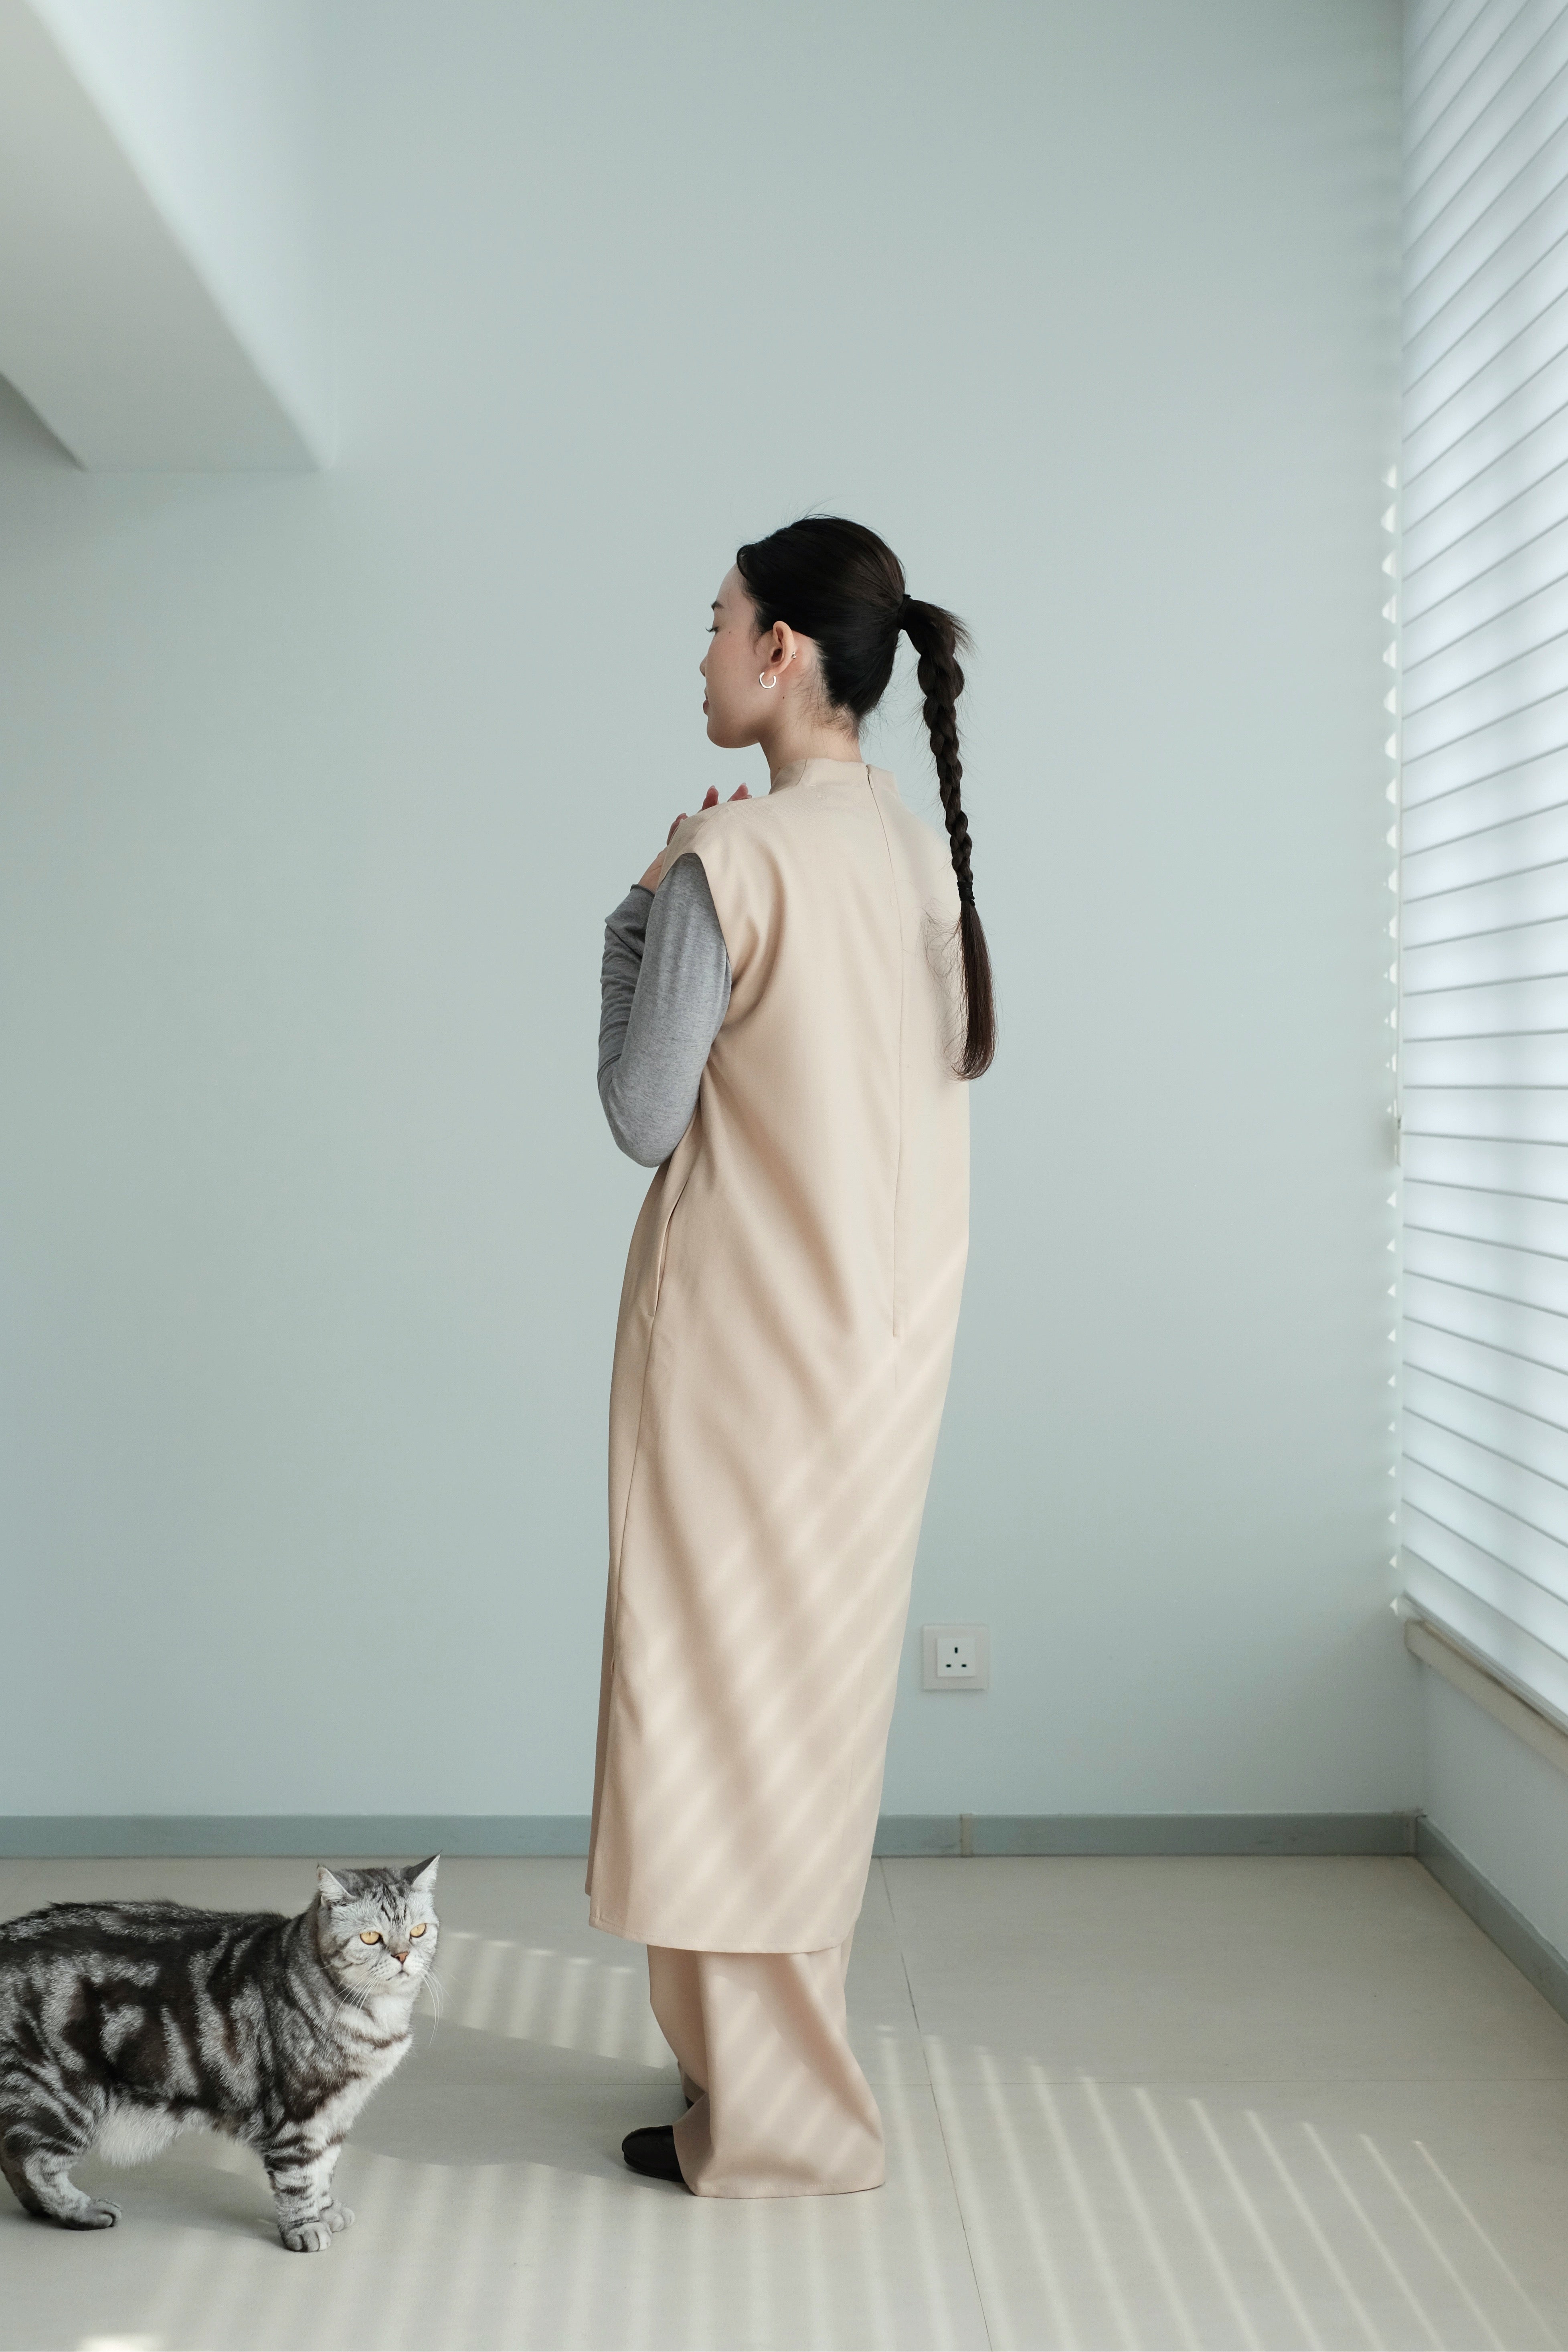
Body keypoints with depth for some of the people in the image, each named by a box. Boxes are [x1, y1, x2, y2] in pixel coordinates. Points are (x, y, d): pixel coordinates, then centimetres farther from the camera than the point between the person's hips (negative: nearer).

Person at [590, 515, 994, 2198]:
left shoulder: (728, 860, -17)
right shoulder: (923, 856, 7)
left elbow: (642, 1114, -13)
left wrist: (638, 915, -2)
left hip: (748, 1340, -8)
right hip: (890, 1327, 8)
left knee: (725, 1684, 4)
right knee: (819, 1685, 17)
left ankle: (770, 2118, 14)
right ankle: (783, 2066, 30)